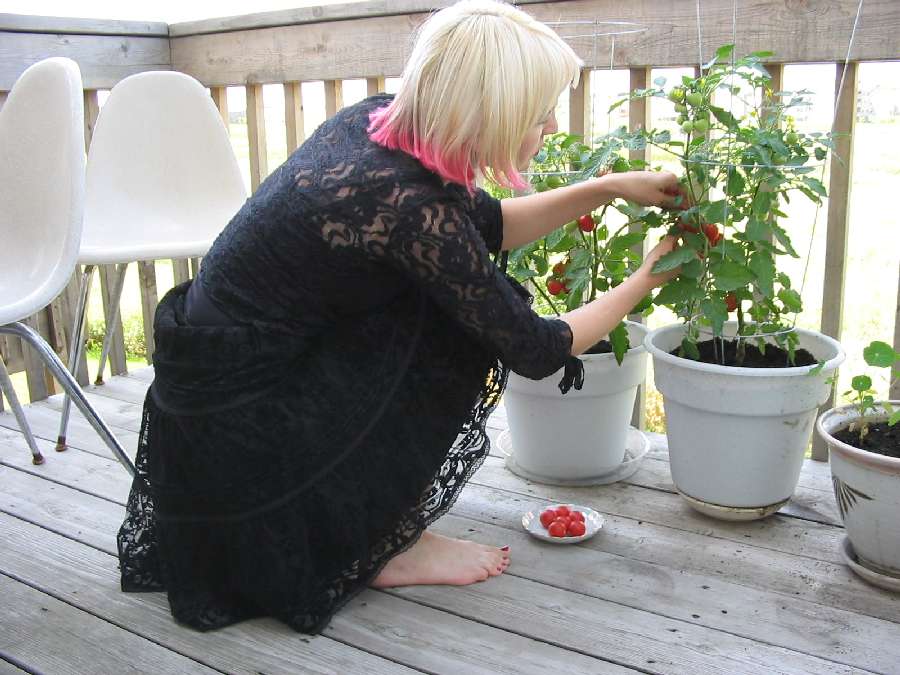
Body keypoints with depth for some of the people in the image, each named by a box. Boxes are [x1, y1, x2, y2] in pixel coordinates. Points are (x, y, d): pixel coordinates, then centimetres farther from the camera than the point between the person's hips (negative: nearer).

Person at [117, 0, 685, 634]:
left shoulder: (377, 118, -4)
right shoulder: (411, 207, -27)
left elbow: (485, 226, 14)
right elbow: (535, 349, -13)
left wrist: (608, 189, 10)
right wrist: (643, 283, 2)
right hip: (239, 432, -8)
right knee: (468, 328, -8)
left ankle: (369, 519, 19)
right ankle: (386, 547, 5)